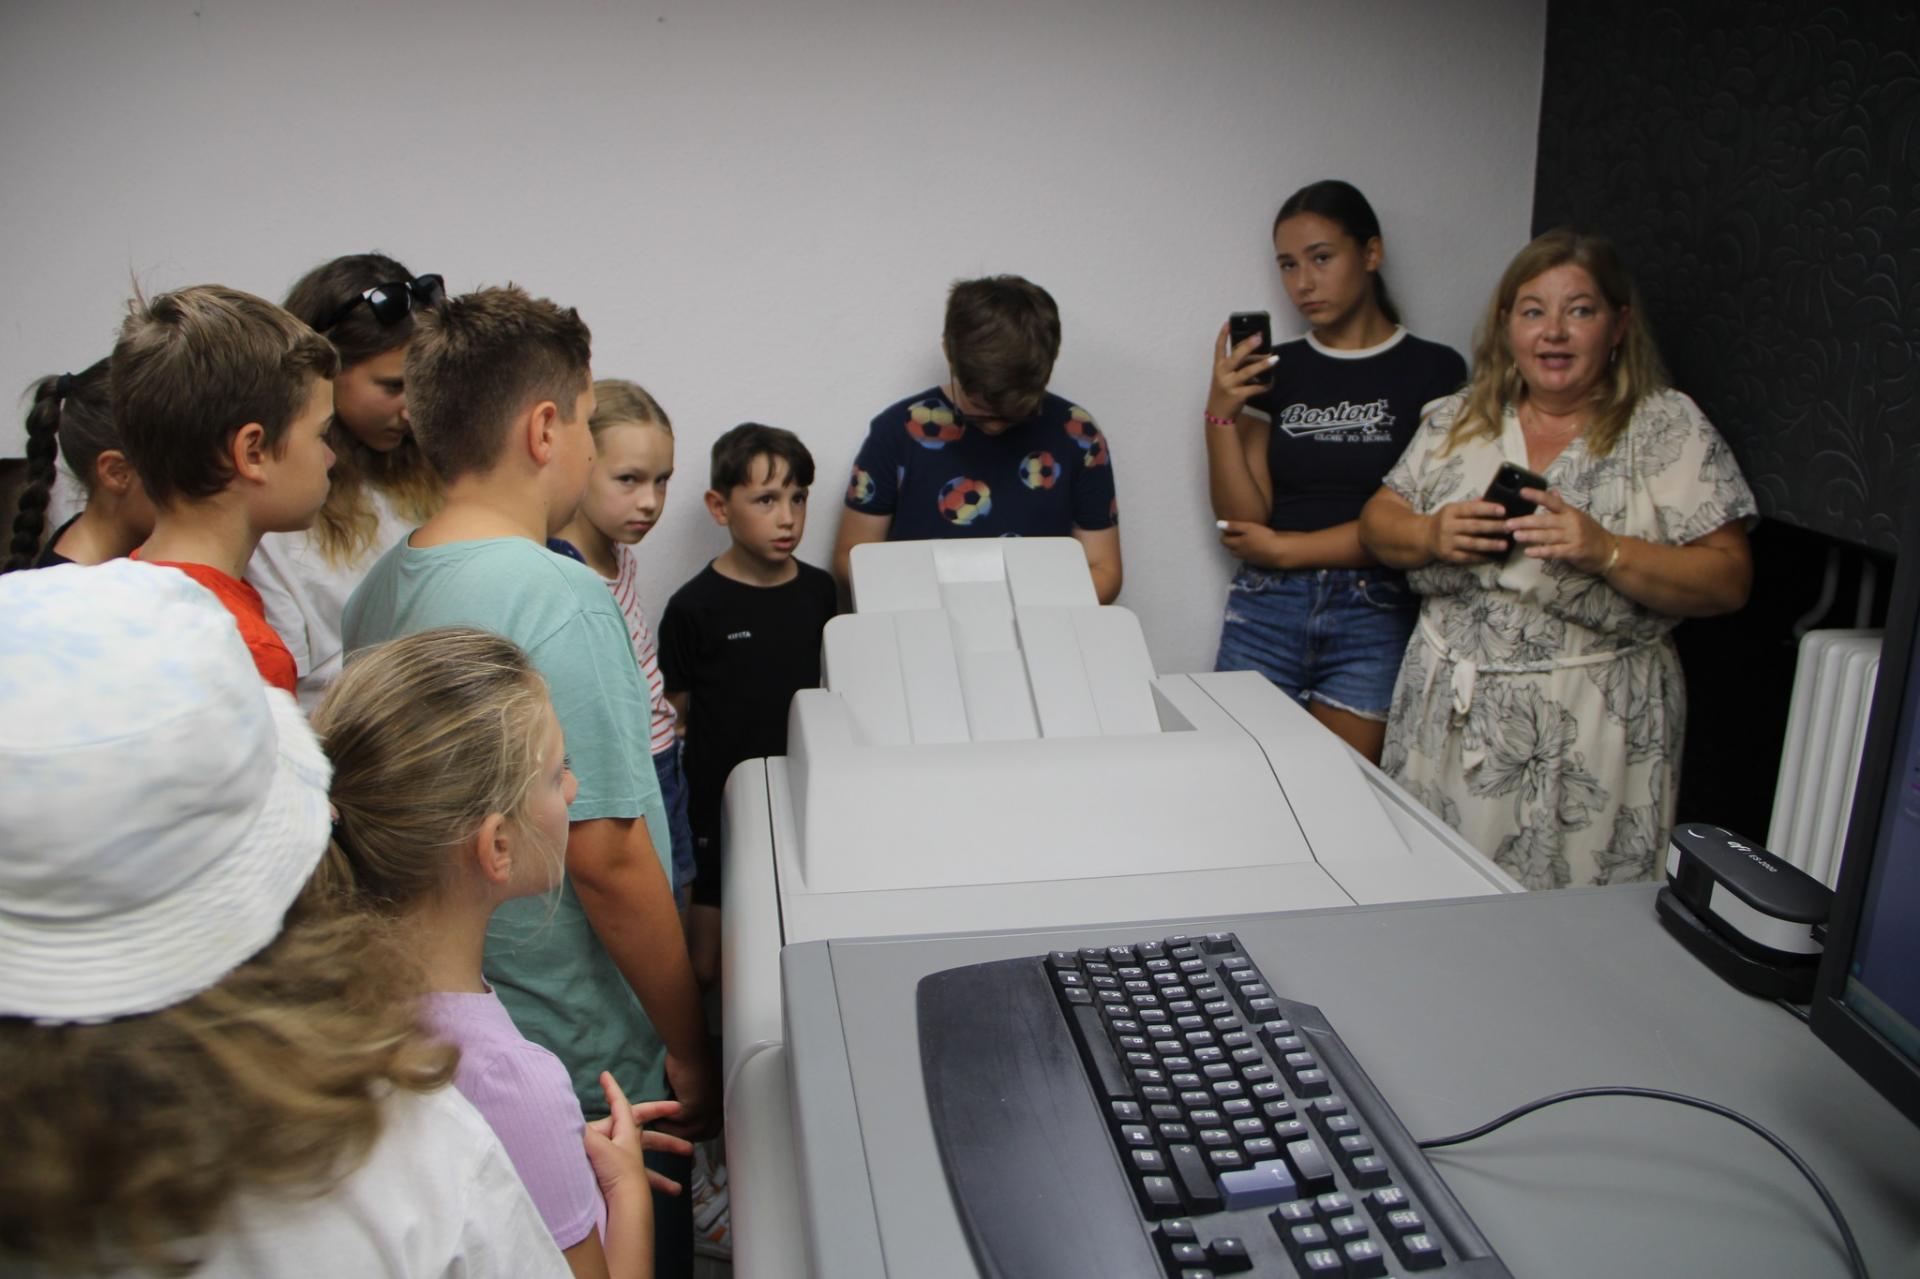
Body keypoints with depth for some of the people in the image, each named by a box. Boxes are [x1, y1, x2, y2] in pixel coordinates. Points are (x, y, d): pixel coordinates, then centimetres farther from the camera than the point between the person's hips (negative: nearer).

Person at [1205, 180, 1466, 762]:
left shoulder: (1434, 370, 1)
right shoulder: (1271, 368, 9)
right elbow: (1244, 520, 3)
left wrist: (1289, 549, -5)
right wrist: (1221, 414, -8)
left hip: (1376, 613, -2)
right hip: (1267, 610, 2)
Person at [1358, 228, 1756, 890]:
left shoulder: (1671, 430, -1)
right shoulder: (1457, 420, 9)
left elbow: (1727, 581, -6)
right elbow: (1377, 522, 10)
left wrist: (1606, 551, -21)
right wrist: (1431, 536, -11)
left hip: (1593, 727, -3)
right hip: (1448, 713, 3)